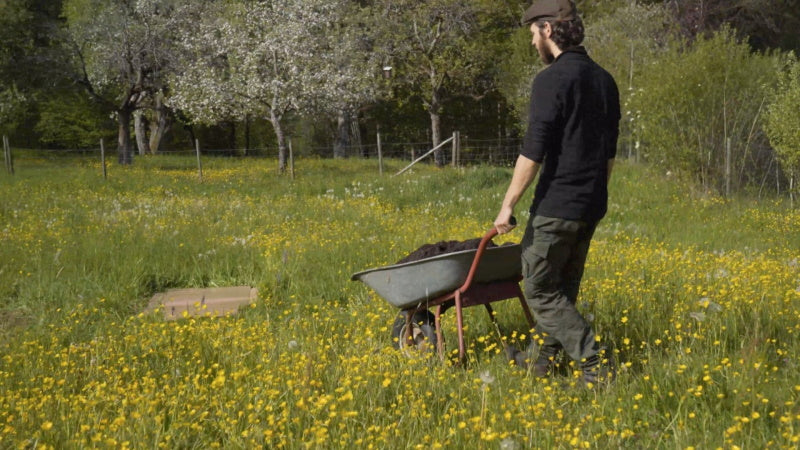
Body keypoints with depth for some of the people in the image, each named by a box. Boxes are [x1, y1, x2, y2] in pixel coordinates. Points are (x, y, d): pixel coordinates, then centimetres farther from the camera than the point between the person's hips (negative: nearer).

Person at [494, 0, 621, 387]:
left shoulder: (552, 80, -15)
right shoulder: (604, 79, 11)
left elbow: (533, 151, -19)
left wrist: (508, 205, -13)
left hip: (556, 205, -8)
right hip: (592, 207, 8)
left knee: (540, 289, 0)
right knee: (564, 286, 18)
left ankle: (595, 364, -7)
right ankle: (544, 357, 26)